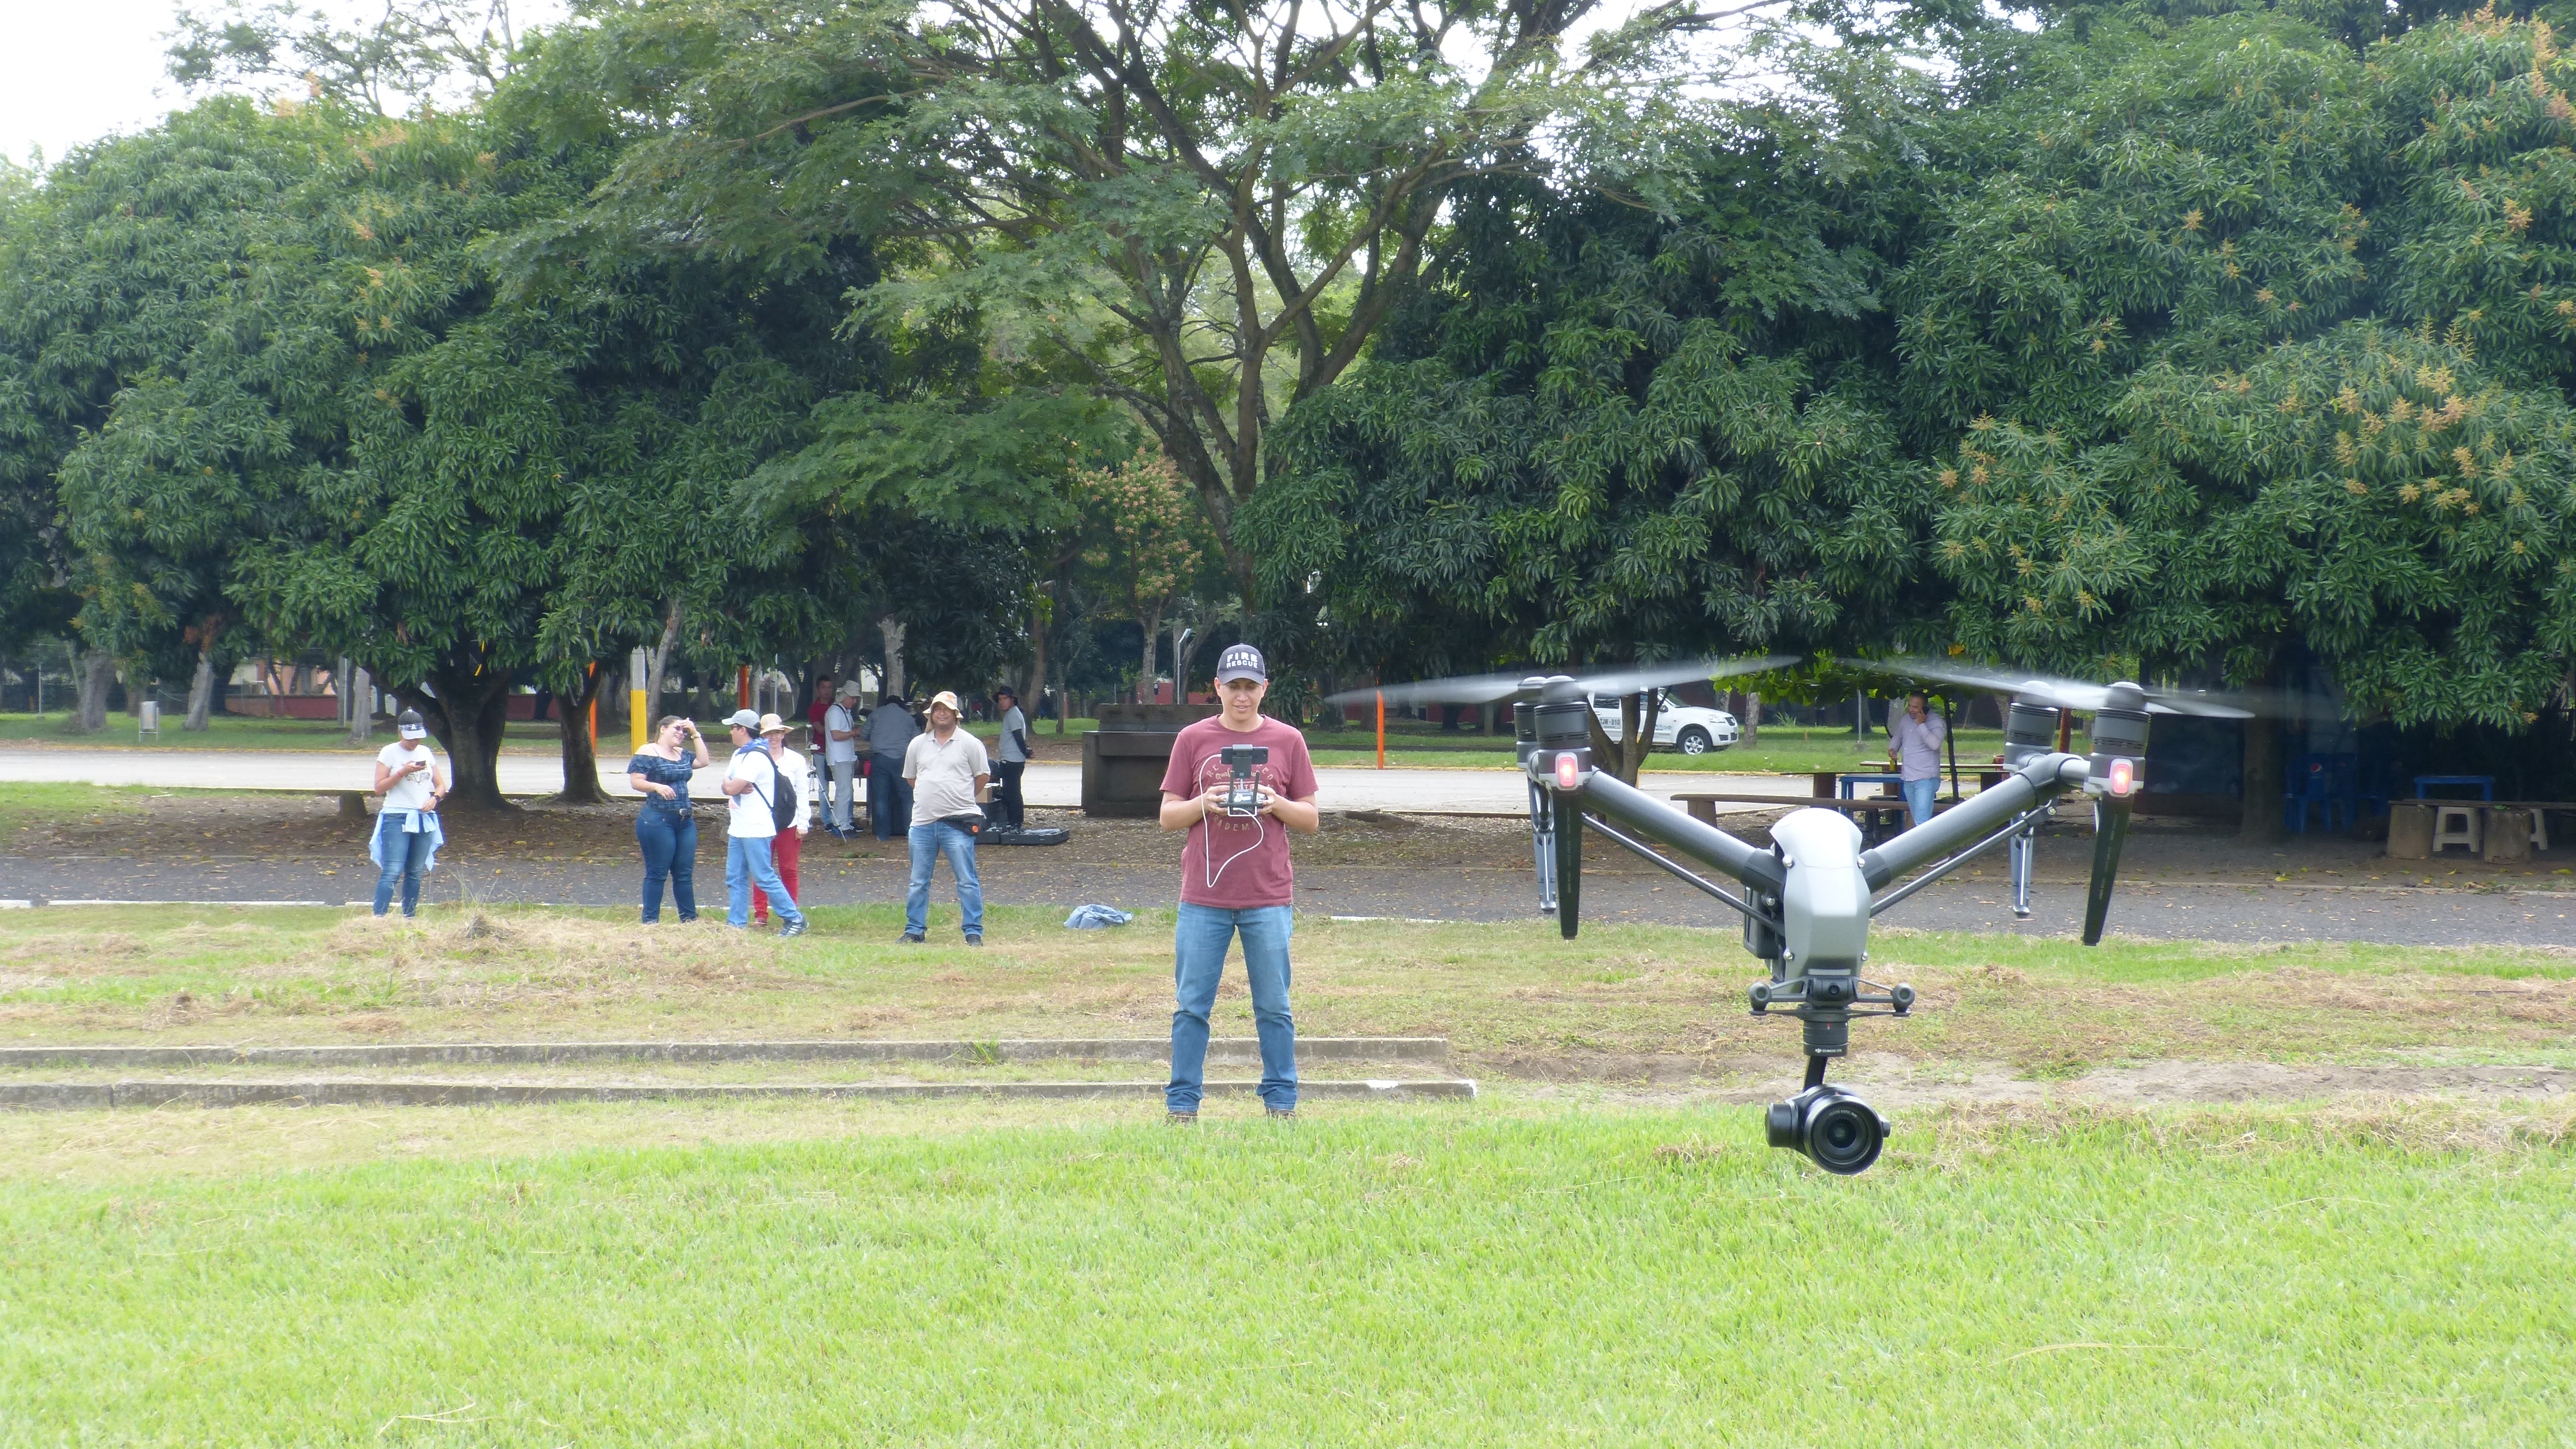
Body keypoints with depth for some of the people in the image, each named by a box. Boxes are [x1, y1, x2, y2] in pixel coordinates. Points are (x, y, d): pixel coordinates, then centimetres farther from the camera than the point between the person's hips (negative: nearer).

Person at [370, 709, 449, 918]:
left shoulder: (426, 753, 14)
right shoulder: (389, 753, -1)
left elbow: (442, 786, 17)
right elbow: (379, 788, -6)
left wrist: (435, 798, -5)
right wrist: (403, 772, -17)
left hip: (424, 820, 5)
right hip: (397, 819, -5)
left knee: (415, 874, 8)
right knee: (392, 872, -15)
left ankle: (409, 919, 14)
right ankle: (378, 919, -19)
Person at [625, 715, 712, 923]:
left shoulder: (683, 755, 18)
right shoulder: (648, 753, -4)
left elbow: (703, 761, 12)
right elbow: (636, 781, -11)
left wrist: (695, 734, 11)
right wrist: (657, 786, -27)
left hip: (685, 821, 7)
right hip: (658, 819, -7)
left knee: (685, 873, 10)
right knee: (657, 873, -3)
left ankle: (689, 919, 16)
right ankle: (650, 921, 1)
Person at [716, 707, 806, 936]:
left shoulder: (756, 757, -17)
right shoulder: (739, 754, 16)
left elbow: (732, 788, -22)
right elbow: (728, 787, 10)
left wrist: (730, 785, 1)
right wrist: (738, 787, -11)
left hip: (756, 829, -10)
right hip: (738, 828, 10)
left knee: (765, 877, -7)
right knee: (735, 879, 8)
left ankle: (794, 919, -1)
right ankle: (736, 924, 12)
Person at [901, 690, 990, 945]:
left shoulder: (970, 744, 1)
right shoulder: (918, 744, 12)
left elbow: (983, 776, 7)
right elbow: (910, 777, 22)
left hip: (957, 822, -4)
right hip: (923, 822, 4)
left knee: (967, 881, -5)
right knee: (918, 882, 9)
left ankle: (974, 932, -1)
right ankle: (914, 930, 18)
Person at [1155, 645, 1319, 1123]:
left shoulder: (1287, 741, 6)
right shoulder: (1192, 739, 7)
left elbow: (1311, 820, 8)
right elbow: (1168, 816, 7)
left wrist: (1276, 804, -11)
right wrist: (1203, 804, -12)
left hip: (1268, 899, 0)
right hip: (1203, 898, 0)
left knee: (1274, 1008, 3)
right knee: (1191, 1007, 1)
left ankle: (1282, 1104, 9)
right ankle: (1182, 1107, 6)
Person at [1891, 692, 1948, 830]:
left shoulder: (1935, 723, -7)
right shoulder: (1905, 721, 13)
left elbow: (1935, 744, -25)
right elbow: (1897, 738, 32)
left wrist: (1921, 725, -19)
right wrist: (1892, 748, 10)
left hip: (1926, 779, -8)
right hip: (1908, 779, 8)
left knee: (1922, 821, -17)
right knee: (1916, 819, 15)